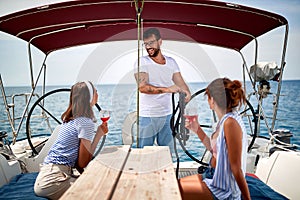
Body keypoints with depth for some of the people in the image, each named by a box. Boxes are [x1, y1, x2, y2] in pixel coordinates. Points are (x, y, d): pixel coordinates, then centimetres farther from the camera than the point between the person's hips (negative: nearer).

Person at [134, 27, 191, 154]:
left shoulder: (171, 62, 8)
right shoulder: (141, 62, -7)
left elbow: (180, 83, 1)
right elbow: (142, 87, -21)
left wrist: (187, 93, -21)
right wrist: (167, 89, -32)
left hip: (167, 115, 4)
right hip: (147, 116, -4)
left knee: (168, 153, 13)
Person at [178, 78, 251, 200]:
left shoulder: (230, 123, -25)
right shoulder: (224, 120, 2)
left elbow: (236, 168, -22)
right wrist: (197, 130, 7)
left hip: (223, 190, -8)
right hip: (213, 177, 8)